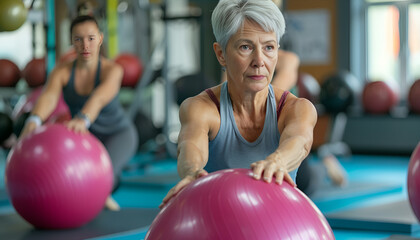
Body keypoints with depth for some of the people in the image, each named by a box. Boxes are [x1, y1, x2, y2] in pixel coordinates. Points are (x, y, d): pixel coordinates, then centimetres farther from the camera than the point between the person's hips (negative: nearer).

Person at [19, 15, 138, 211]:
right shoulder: (61, 72, -19)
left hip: (118, 133, -4)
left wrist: (83, 119, -69)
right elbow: (48, 97, -39)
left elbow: (99, 99, -47)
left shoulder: (112, 70, -27)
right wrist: (34, 120, -61)